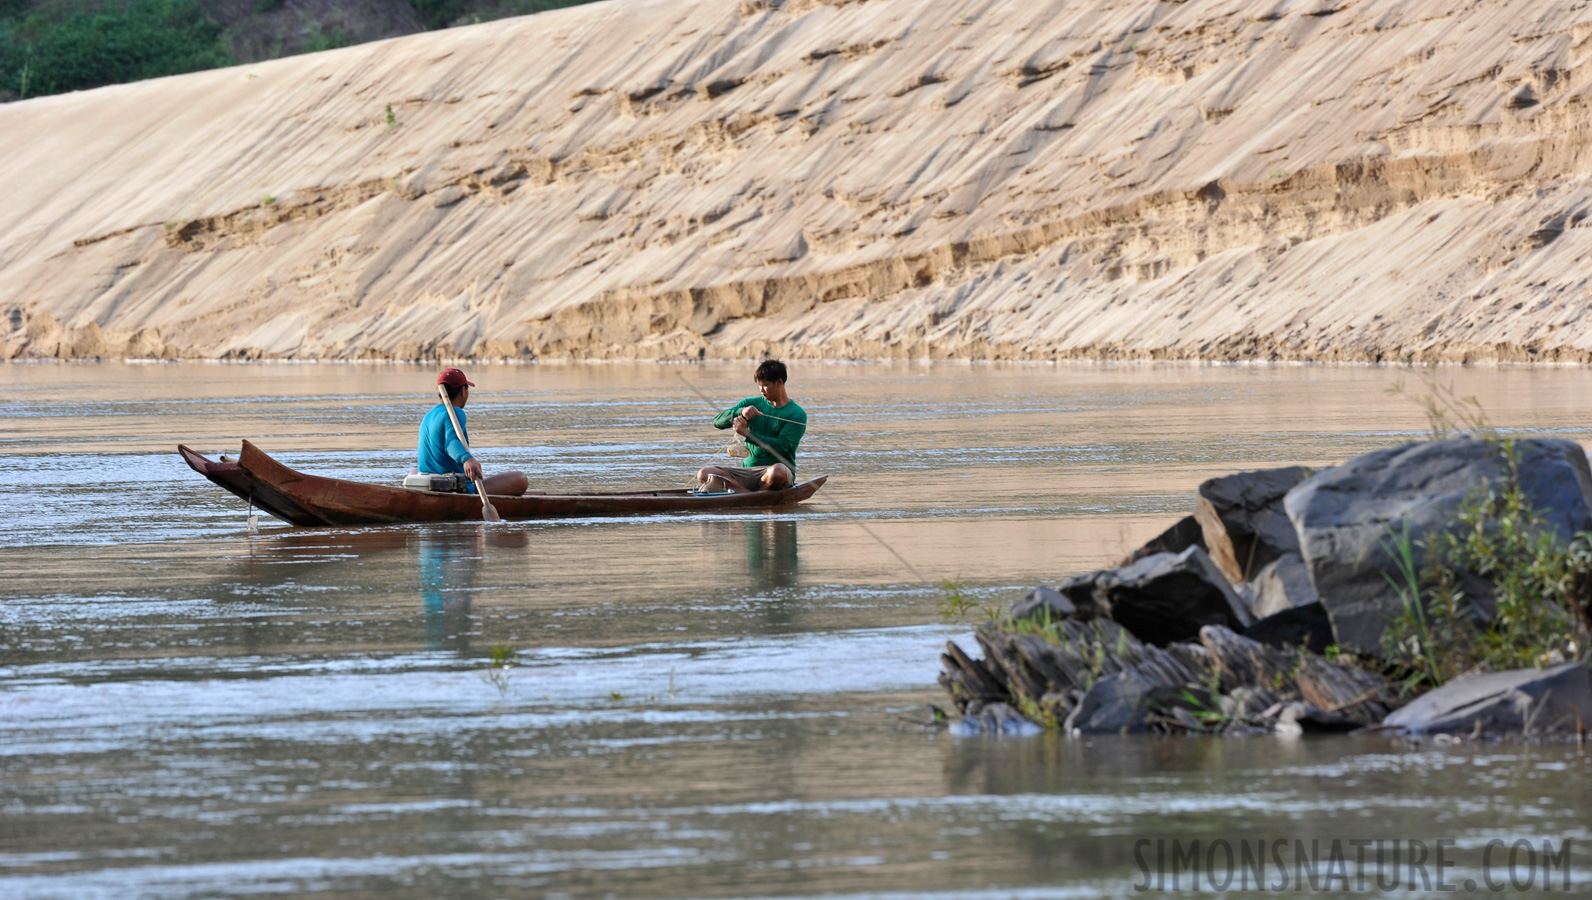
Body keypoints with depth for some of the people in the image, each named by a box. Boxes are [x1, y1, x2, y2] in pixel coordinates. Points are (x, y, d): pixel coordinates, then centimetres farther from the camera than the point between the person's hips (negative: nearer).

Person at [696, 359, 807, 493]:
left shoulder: (797, 414, -2)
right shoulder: (752, 403, 12)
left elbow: (781, 446, -14)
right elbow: (717, 421, 4)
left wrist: (747, 433, -14)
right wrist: (741, 411, -15)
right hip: (748, 469, 4)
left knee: (776, 471, -42)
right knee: (705, 475, -20)